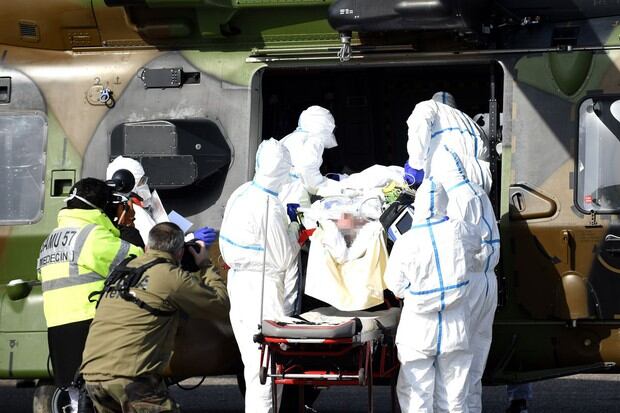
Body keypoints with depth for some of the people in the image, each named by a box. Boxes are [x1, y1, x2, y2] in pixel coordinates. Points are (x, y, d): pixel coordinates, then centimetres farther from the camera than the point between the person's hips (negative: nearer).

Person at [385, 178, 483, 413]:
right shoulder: (459, 231, -7)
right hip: (455, 332, 2)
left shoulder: (404, 244, -13)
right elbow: (477, 246, 16)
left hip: (418, 332, -2)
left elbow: (396, 287, -3)